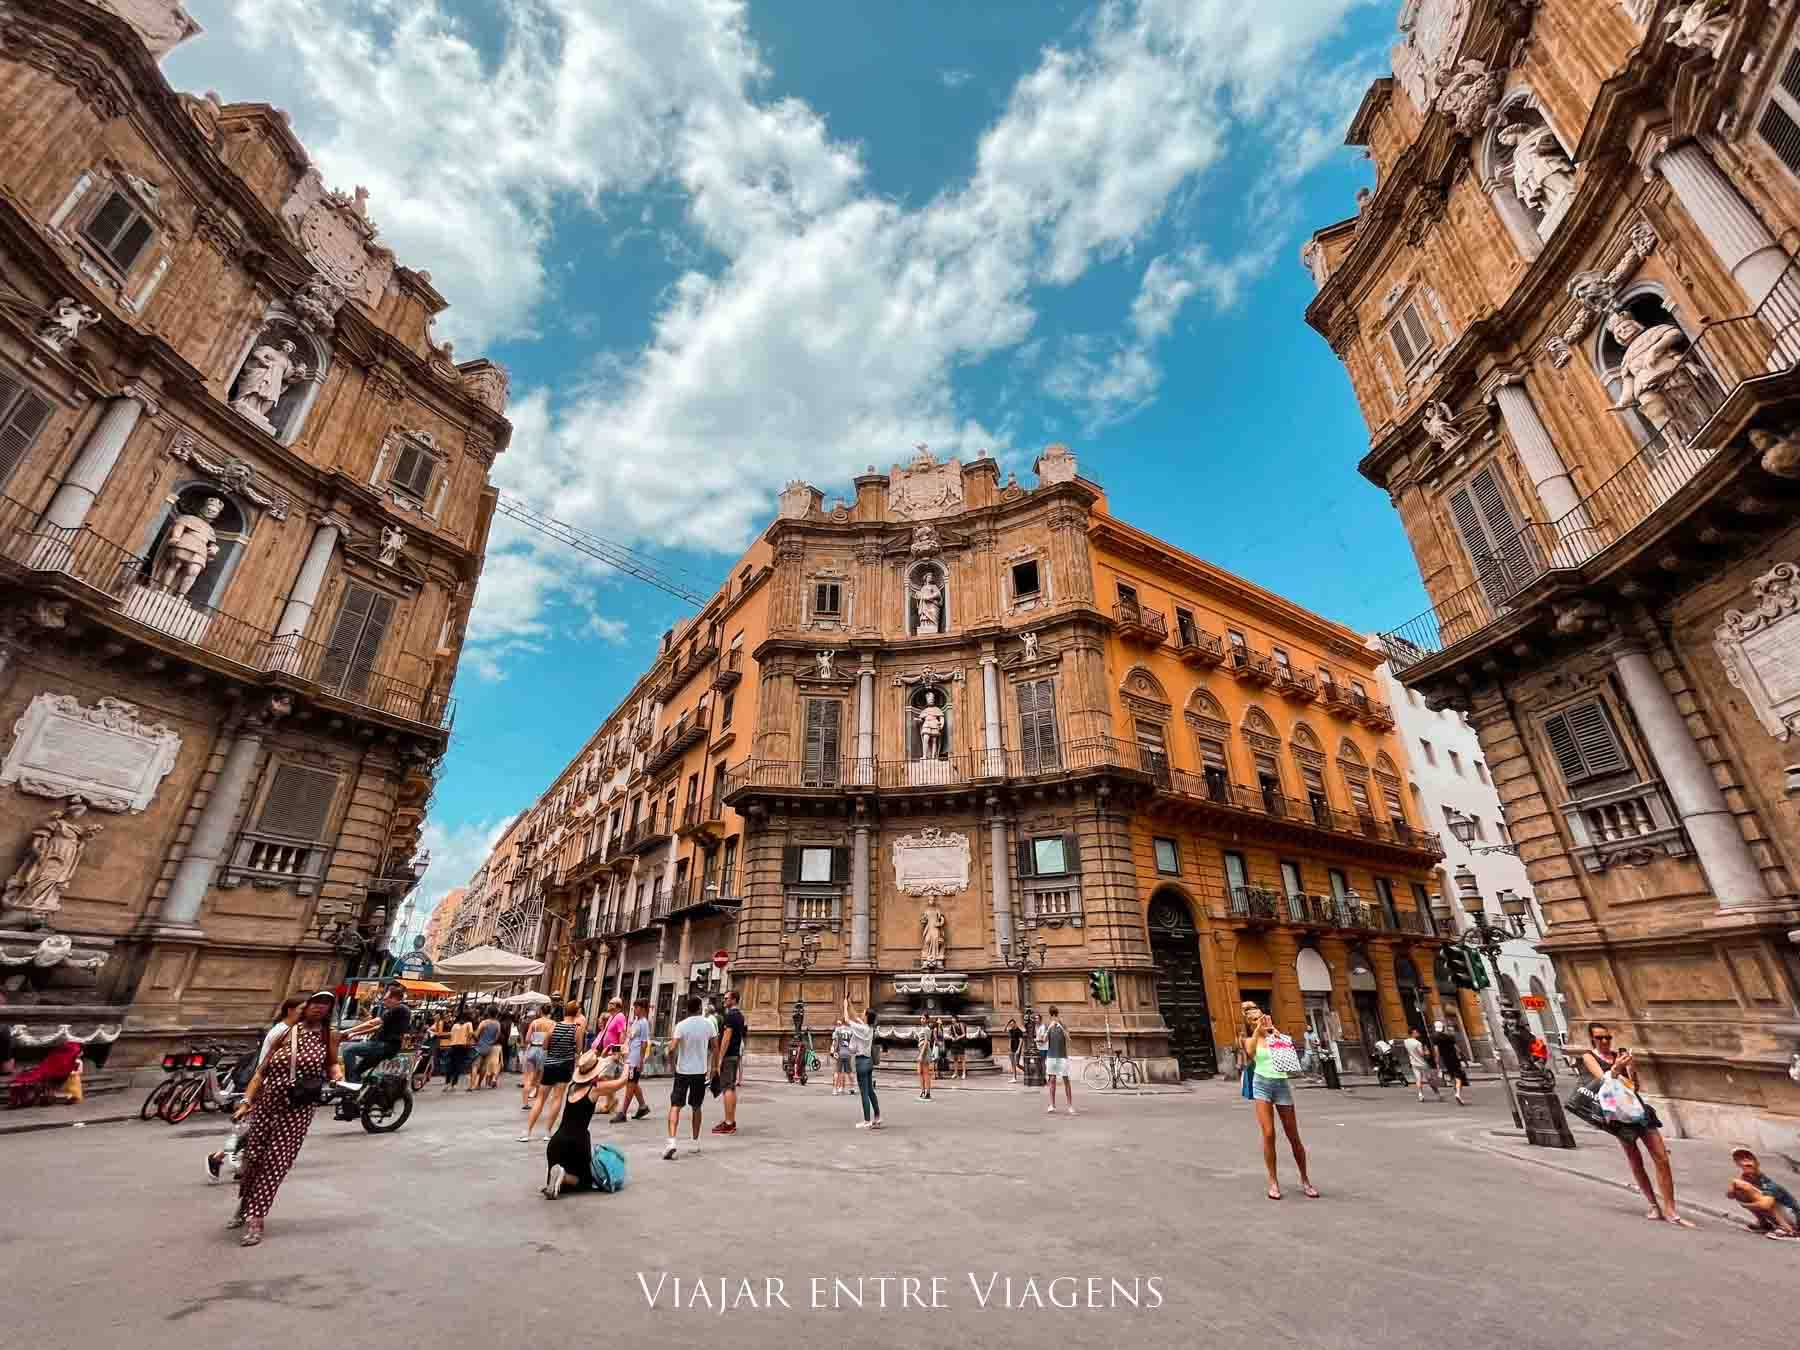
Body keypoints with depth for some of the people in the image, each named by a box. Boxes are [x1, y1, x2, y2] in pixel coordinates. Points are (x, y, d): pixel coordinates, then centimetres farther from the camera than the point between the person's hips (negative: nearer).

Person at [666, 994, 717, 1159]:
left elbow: (672, 1048, -19)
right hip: (700, 1071, 3)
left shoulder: (681, 1025, -12)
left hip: (683, 1071, -3)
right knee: (696, 1107, 17)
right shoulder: (708, 1023, -3)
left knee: (675, 1106, 2)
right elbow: (715, 1047, 2)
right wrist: (715, 1066, 14)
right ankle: (695, 1143, 23)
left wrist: (670, 1052, 3)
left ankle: (671, 1141, -14)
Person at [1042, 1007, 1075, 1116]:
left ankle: (1071, 1106, 6)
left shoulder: (1063, 1026, -3)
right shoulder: (1047, 1026, 2)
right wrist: (1049, 1028, -22)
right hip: (1051, 1056, 2)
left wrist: (1061, 1026, -27)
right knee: (1052, 1080, 4)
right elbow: (1045, 1040, -9)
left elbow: (1068, 1039, -16)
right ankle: (1052, 1106, 10)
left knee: (1066, 1080, 0)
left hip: (1062, 1056, -2)